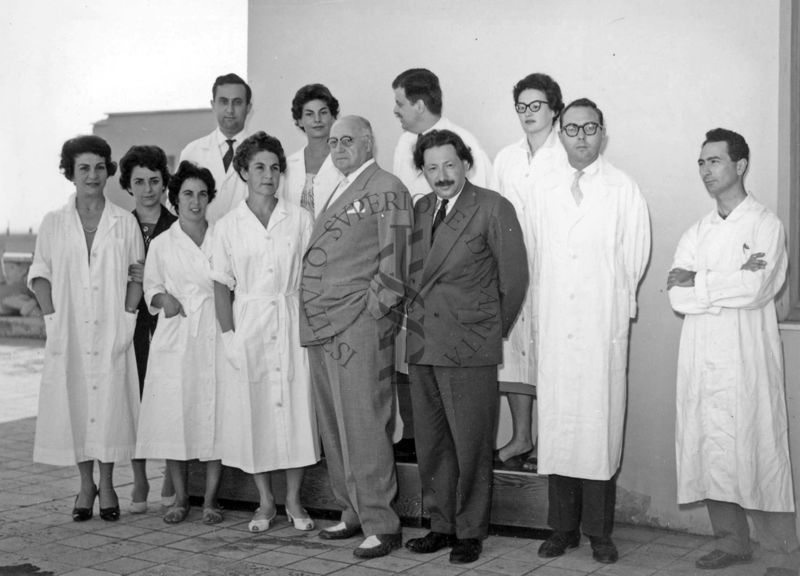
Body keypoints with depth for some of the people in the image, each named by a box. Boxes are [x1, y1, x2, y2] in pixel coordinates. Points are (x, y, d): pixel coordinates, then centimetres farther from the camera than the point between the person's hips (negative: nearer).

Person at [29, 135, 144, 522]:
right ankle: (85, 486, 15)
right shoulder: (53, 223, 6)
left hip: (112, 333, -1)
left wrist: (127, 315, -5)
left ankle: (107, 486, 11)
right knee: (73, 404, 2)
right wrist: (53, 317, -4)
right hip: (69, 333, 1)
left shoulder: (125, 222, 4)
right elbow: (40, 274, 7)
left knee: (110, 404, -1)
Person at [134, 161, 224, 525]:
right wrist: (163, 299, -4)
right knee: (173, 416, -2)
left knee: (215, 415, -3)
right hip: (176, 338, 0)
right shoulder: (161, 244, 8)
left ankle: (210, 499, 7)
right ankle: (180, 498, 12)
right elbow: (151, 285, 16)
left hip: (215, 335, 0)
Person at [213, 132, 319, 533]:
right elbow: (222, 286, 4)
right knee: (253, 410, 2)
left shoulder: (300, 219, 4)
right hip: (249, 322, 0)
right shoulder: (228, 226, 4)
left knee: (295, 407, 0)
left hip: (292, 320, 0)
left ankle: (293, 500, 13)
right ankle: (265, 501, 15)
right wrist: (228, 335, -4)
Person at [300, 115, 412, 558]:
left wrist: (371, 313, -13)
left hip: (359, 328, -8)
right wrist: (316, 319, 14)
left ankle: (381, 525, 1)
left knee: (363, 428, -6)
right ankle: (353, 513, 21)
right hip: (322, 330, 9)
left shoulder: (387, 190, -5)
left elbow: (394, 261, -11)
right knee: (334, 429, 11)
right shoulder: (338, 193, 21)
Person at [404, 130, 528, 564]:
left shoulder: (494, 209, -5)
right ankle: (441, 525, 24)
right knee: (430, 443, 11)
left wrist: (494, 330, 4)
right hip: (422, 346, 6)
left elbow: (514, 277, -3)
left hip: (469, 350, -5)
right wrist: (418, 319, 11)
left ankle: (470, 532, 12)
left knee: (470, 444, 0)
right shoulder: (418, 210, 12)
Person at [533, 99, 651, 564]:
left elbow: (635, 257, 3)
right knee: (556, 426, 4)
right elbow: (538, 259, 14)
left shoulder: (625, 190, 2)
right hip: (555, 328, 3)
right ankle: (563, 528, 14)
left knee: (600, 426, -2)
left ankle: (599, 531, 8)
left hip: (604, 327, -3)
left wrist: (612, 303, 4)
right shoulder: (545, 192, 12)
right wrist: (540, 316, 9)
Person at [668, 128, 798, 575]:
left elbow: (756, 290, -13)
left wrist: (697, 282, -4)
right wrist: (731, 282, -9)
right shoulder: (697, 233, 17)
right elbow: (677, 298, 4)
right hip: (701, 359, 5)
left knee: (759, 453, -6)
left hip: (747, 359, -5)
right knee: (710, 451, 6)